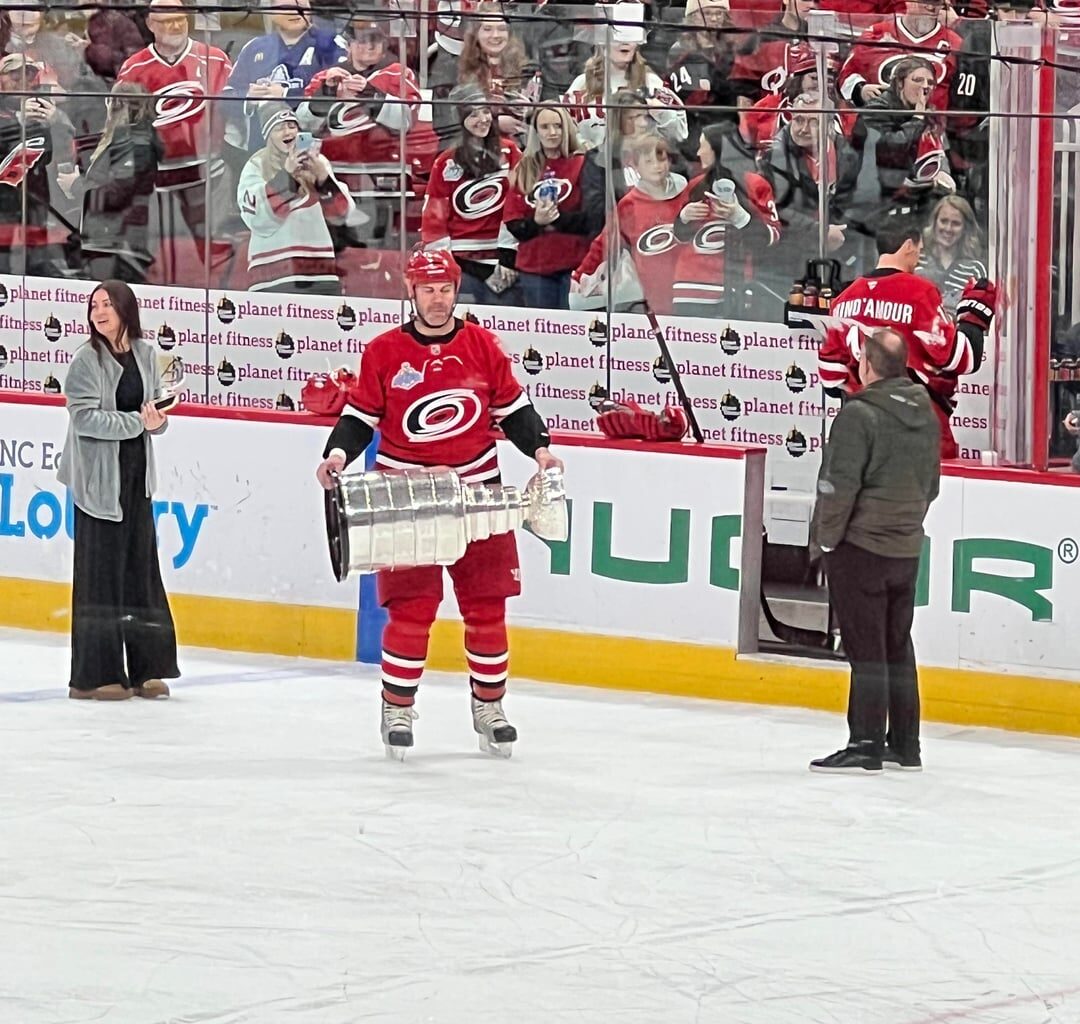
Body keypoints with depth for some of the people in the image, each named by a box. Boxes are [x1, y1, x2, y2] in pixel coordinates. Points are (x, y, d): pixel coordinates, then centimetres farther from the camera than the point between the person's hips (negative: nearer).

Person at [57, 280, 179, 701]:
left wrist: (158, 419, -8)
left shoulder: (145, 354, 6)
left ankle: (144, 669, 15)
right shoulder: (87, 360, -9)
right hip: (99, 477, -6)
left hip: (137, 475, 6)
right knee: (100, 574, -4)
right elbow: (84, 417, -16)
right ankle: (93, 676, -1)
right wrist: (137, 422, -20)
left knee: (141, 569, 8)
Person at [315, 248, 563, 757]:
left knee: (486, 605, 6)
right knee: (412, 607, -8)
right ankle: (397, 709, 5)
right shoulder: (384, 352, -2)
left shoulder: (483, 346, 3)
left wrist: (538, 447, -6)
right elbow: (361, 416, 3)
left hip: (477, 491, 2)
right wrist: (338, 452, -15)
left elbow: (512, 407, 9)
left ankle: (488, 706, 21)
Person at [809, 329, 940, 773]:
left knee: (866, 649, -4)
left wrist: (828, 536, -7)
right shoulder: (925, 415, 6)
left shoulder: (860, 415, -17)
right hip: (907, 549, 7)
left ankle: (866, 745, -3)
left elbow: (839, 485, -19)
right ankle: (904, 745, 20)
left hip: (861, 549, -7)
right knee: (897, 647, 15)